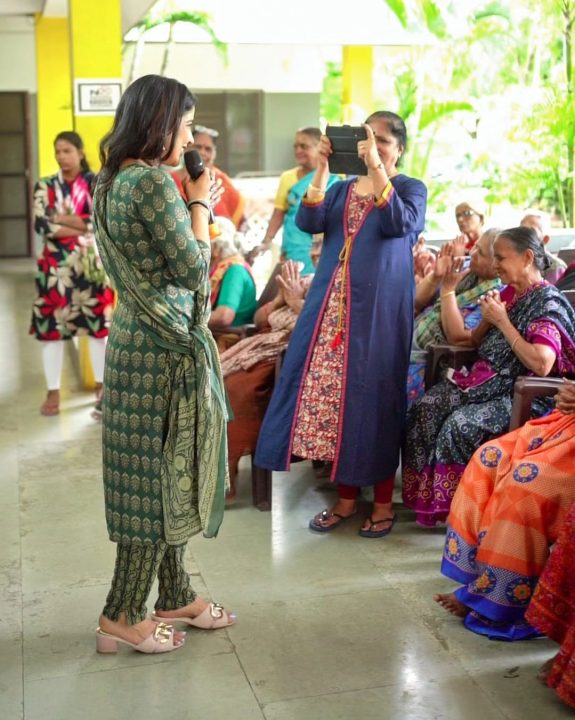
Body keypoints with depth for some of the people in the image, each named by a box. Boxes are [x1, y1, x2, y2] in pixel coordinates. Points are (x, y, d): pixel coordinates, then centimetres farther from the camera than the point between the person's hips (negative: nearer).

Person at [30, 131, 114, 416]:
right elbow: (42, 225, -8)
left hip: (91, 264, -1)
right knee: (52, 326, 0)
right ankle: (53, 392, 7)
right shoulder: (45, 186, 6)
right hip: (55, 266, 1)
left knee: (97, 324, 5)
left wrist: (62, 219, -11)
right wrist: (84, 227, -11)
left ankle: (101, 386, 19)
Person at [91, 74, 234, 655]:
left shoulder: (113, 181, 11)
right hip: (165, 347, -9)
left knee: (159, 475, 16)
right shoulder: (152, 182, -18)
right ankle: (122, 617, 13)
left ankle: (175, 596, 29)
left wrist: (187, 198, 11)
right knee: (161, 476, 1)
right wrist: (200, 203, -5)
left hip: (136, 340, 9)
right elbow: (193, 270, -15)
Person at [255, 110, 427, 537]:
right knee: (331, 391, 2)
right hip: (333, 304, 4)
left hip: (379, 307, -4)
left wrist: (377, 169, -20)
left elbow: (400, 224, -17)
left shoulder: (411, 188, 5)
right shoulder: (342, 189, 17)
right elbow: (308, 222, -1)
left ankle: (383, 503, 9)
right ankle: (347, 498, 15)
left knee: (373, 395, -4)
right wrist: (322, 169, -9)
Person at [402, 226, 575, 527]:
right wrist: (488, 319, 1)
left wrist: (502, 321, -16)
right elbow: (475, 342, 23)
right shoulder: (508, 293, 13)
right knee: (424, 407, -15)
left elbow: (541, 365, -25)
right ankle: (424, 490, -10)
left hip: (521, 395, -8)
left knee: (460, 424, -30)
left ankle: (449, 503, -13)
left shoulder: (548, 302, -11)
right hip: (485, 380, 8)